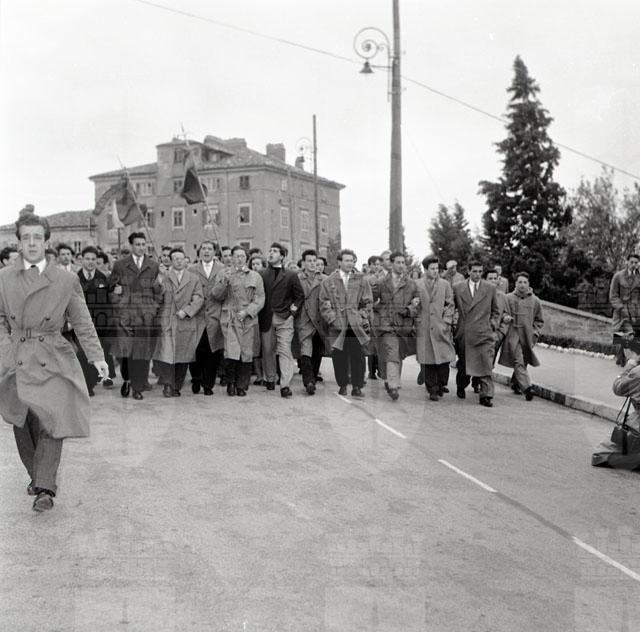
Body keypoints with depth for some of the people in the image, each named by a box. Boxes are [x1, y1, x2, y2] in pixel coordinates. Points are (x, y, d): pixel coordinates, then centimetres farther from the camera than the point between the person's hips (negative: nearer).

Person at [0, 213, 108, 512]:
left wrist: (97, 356, -4)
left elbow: (83, 323, 4)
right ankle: (36, 476, 27)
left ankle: (45, 488, -4)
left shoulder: (66, 280, 2)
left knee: (52, 422, -12)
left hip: (53, 362, -2)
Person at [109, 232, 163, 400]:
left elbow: (157, 292, 17)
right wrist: (117, 300, -3)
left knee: (142, 352, 0)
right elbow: (111, 287, 13)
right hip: (125, 314, -1)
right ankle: (126, 379, 16)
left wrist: (158, 285, -4)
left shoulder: (153, 266, 13)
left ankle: (138, 387, 10)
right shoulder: (120, 265, 9)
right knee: (123, 349, -9)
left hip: (146, 315, 1)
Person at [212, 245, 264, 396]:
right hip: (229, 319, -1)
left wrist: (247, 311, -7)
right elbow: (216, 295, 4)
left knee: (246, 354, -1)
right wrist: (224, 282, -13)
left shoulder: (255, 276, 12)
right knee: (231, 354, -14)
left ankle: (242, 386, 11)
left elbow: (260, 299, 7)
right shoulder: (223, 274, 11)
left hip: (248, 320, 2)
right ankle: (230, 382, 7)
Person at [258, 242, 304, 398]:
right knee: (267, 350, 7)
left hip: (284, 318, -2)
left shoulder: (291, 275, 7)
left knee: (285, 350, -9)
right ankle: (270, 379, 24)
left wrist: (293, 308, -2)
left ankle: (285, 386, -12)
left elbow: (300, 296, 10)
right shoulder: (261, 275, 10)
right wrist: (259, 313, 1)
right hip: (266, 318, 2)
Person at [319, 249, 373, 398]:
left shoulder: (361, 281, 11)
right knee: (339, 357, 1)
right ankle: (342, 385, 14)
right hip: (337, 326, 0)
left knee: (357, 356, -4)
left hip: (356, 326, 0)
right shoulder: (328, 282, 8)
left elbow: (367, 302, 11)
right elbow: (324, 304, 5)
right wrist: (332, 319, -6)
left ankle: (357, 387, 1)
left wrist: (361, 317, -1)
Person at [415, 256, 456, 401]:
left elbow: (450, 305, 9)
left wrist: (447, 321, -2)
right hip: (423, 328, -1)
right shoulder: (417, 285, 6)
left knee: (444, 358, -4)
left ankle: (442, 385, 16)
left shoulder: (445, 284, 10)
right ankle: (432, 390, 7)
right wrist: (416, 321, 0)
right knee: (427, 360, -1)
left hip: (441, 328, 1)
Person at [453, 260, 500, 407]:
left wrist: (493, 322, 5)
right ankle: (461, 387, 35)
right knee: (463, 364, 12)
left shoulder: (490, 289, 8)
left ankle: (486, 396, -9)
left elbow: (495, 310, 18)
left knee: (485, 366, -10)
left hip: (483, 334, -1)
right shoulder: (457, 288, 6)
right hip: (463, 333, 1)